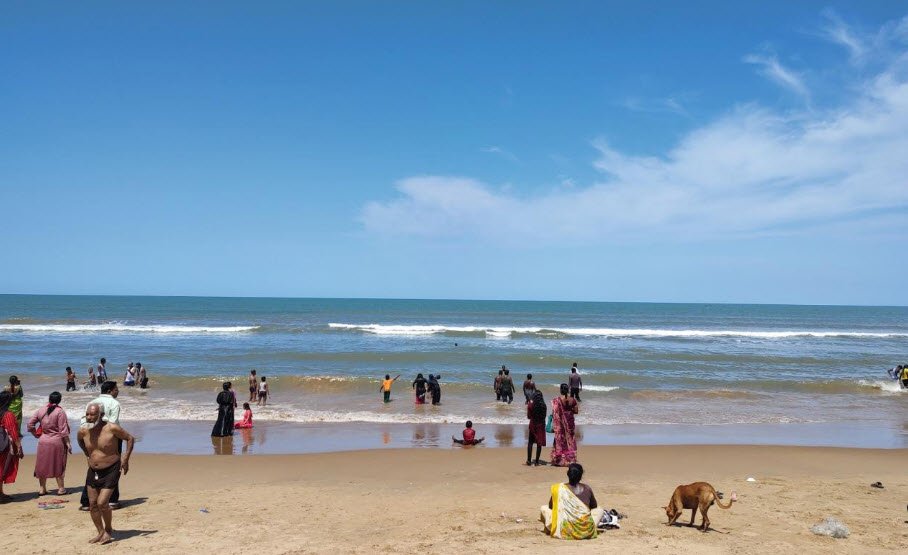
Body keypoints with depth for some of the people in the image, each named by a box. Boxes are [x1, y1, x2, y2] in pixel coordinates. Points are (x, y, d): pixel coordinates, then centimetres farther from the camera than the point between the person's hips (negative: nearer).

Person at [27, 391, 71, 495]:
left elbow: (30, 424, 4)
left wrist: (36, 434, 16)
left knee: (42, 465, 13)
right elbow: (63, 430, -12)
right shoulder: (60, 412, -12)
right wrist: (68, 443, -7)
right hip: (57, 442, -3)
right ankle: (61, 488, 11)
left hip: (43, 442, 4)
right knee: (58, 465, 7)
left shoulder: (40, 411, 2)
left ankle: (42, 489, 20)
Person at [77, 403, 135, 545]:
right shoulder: (83, 431, -5)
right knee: (92, 504, 7)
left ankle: (109, 530, 13)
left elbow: (130, 438, -7)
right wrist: (88, 454, 14)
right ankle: (101, 533, 24)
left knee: (102, 503, -11)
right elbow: (80, 440, 21)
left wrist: (125, 458, -13)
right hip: (93, 471, 6)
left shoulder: (111, 428, -20)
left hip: (111, 471, -5)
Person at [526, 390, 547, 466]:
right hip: (541, 425, 0)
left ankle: (529, 461, 10)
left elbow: (529, 417, -3)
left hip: (533, 425, 0)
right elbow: (544, 415, 3)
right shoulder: (543, 405, -6)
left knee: (530, 442, 12)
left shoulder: (531, 405, -10)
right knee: (539, 443, 5)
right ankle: (537, 461, 6)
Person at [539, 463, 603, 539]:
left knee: (543, 508, 19)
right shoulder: (587, 489, 2)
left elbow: (551, 506, 10)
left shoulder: (559, 489, -4)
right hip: (586, 532, 1)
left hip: (565, 531, -1)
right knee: (600, 510, 28)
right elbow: (594, 506, 19)